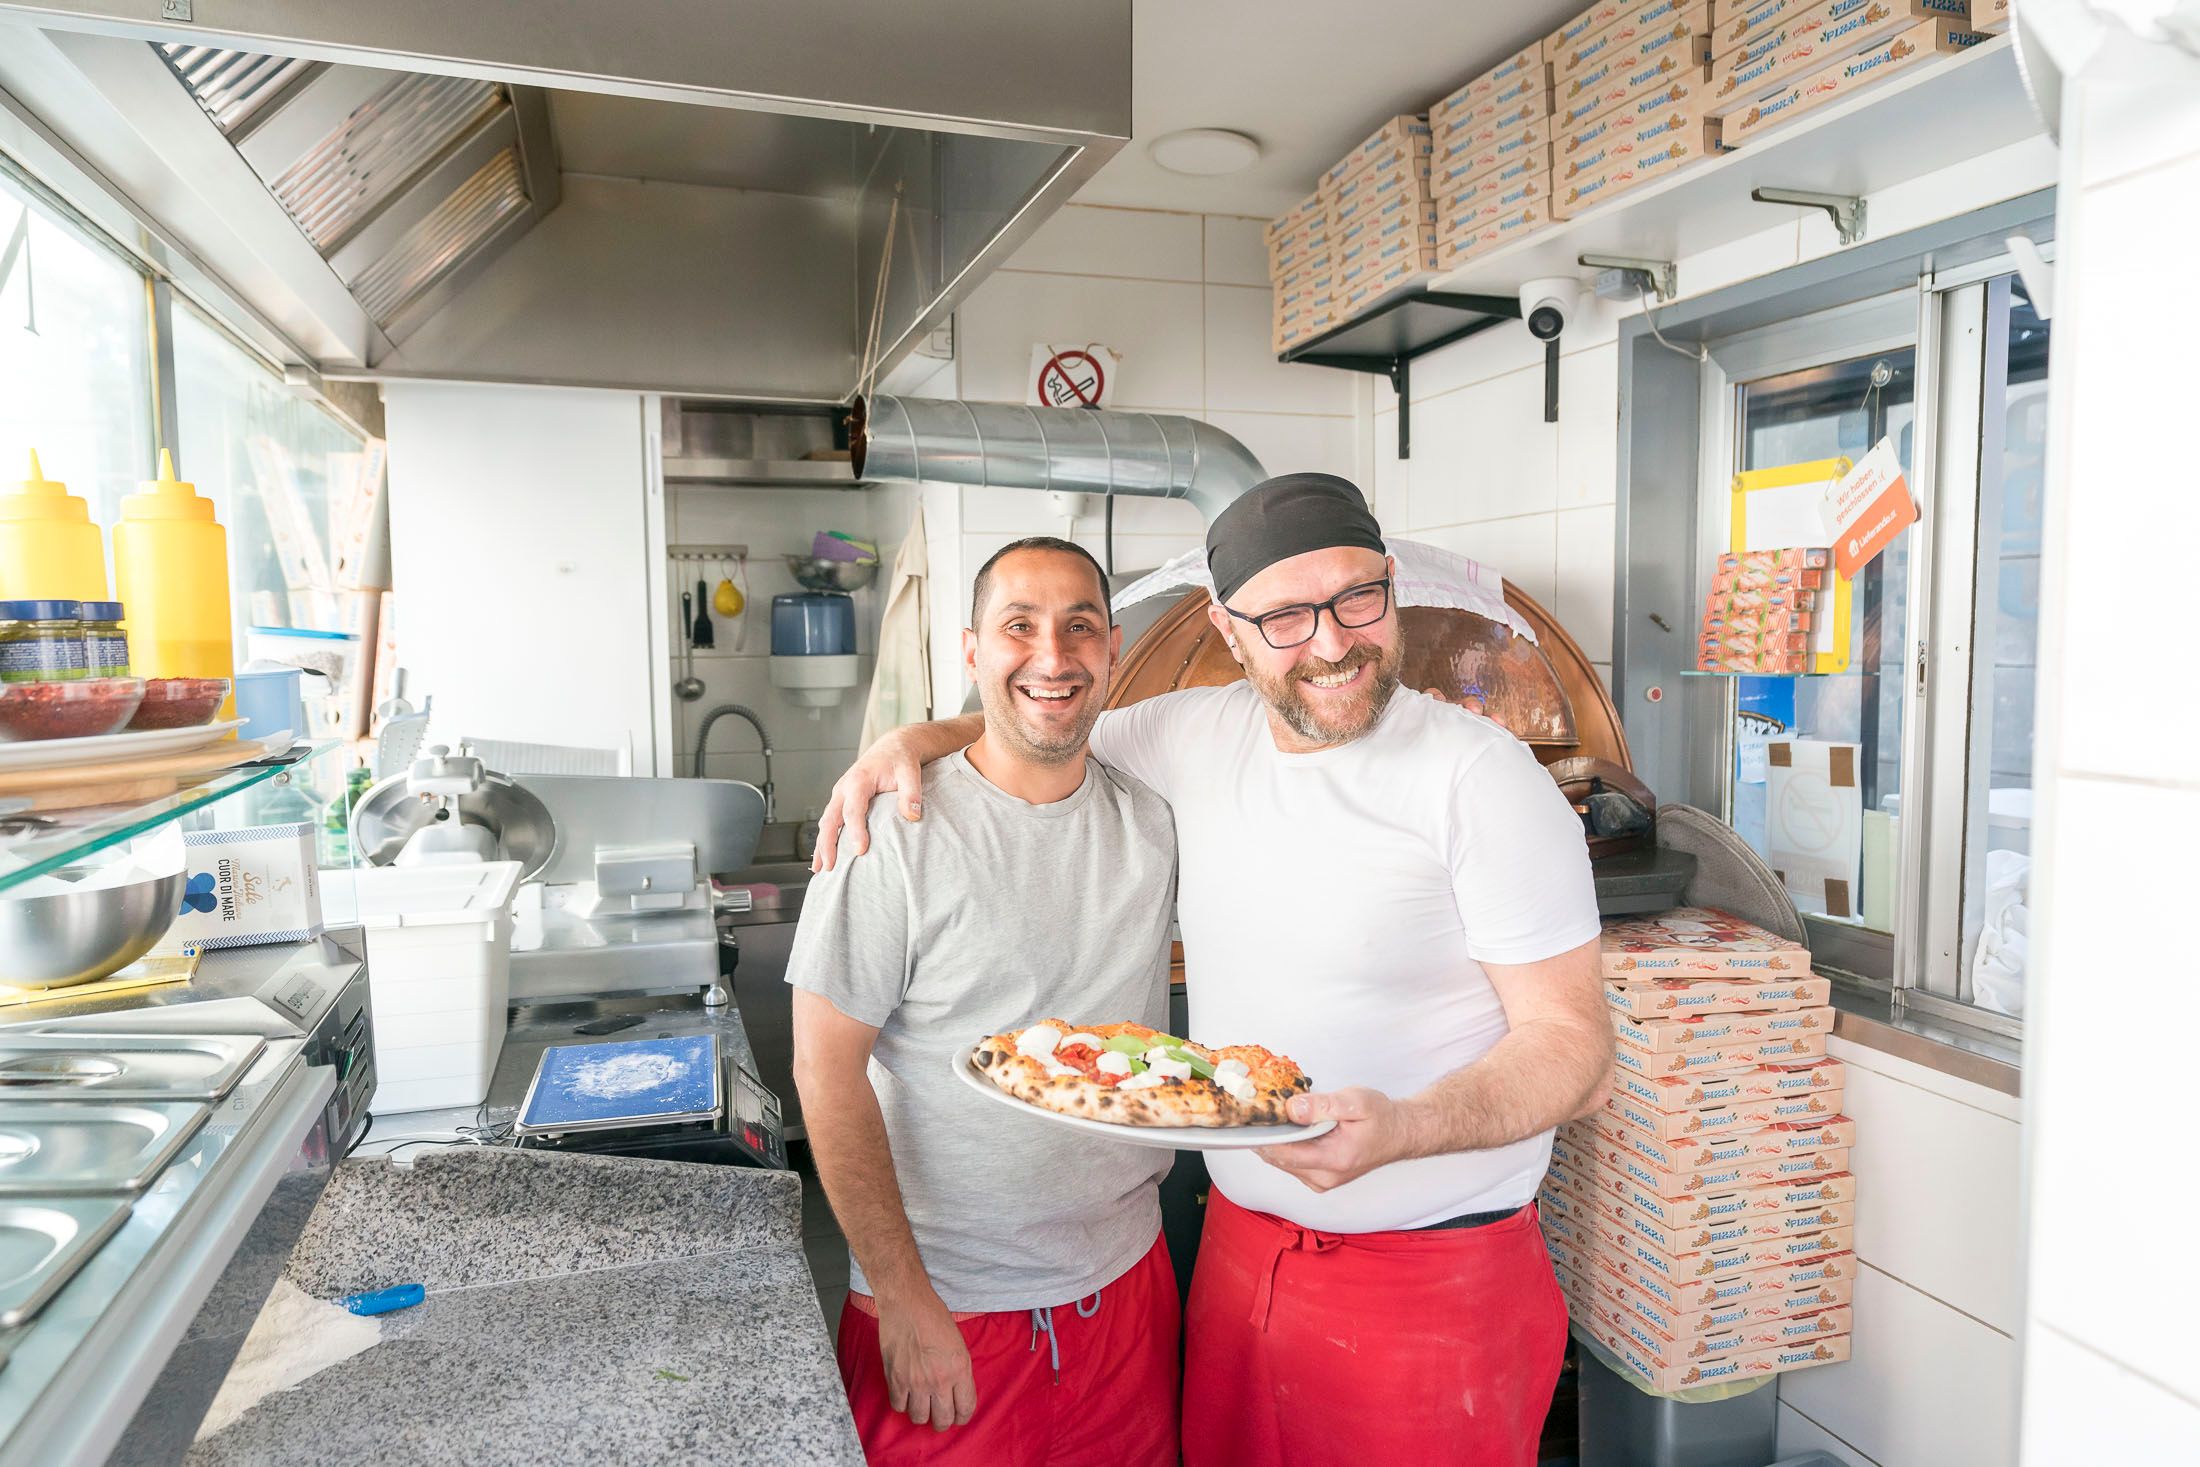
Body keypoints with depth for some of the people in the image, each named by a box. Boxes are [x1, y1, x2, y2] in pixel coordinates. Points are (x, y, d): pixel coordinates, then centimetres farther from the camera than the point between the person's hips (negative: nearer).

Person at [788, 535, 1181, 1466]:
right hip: (947, 1304, -4)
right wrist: (904, 1299, -14)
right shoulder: (895, 830, -15)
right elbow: (827, 1068, -14)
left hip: (1127, 1277, 5)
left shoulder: (1154, 819, -2)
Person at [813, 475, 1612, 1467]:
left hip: (1434, 1280, -4)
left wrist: (1399, 1129, -32)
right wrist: (915, 737, -1)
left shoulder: (1479, 777, -16)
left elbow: (1574, 1044, -16)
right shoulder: (1192, 735, 0)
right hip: (1238, 1246, 5)